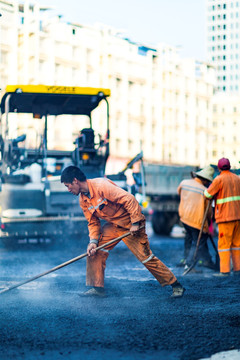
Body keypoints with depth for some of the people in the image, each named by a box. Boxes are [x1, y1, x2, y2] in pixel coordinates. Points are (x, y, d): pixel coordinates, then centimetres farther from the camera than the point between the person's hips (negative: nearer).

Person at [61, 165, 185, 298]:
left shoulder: (101, 185, -27)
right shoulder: (83, 200, -1)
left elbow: (129, 199, -29)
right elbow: (93, 222, 6)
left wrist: (135, 223, -26)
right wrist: (93, 241, -11)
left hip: (131, 224, -8)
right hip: (112, 225, 8)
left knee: (146, 257, -8)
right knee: (94, 250, -7)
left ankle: (176, 285, 4)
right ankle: (97, 287, 2)